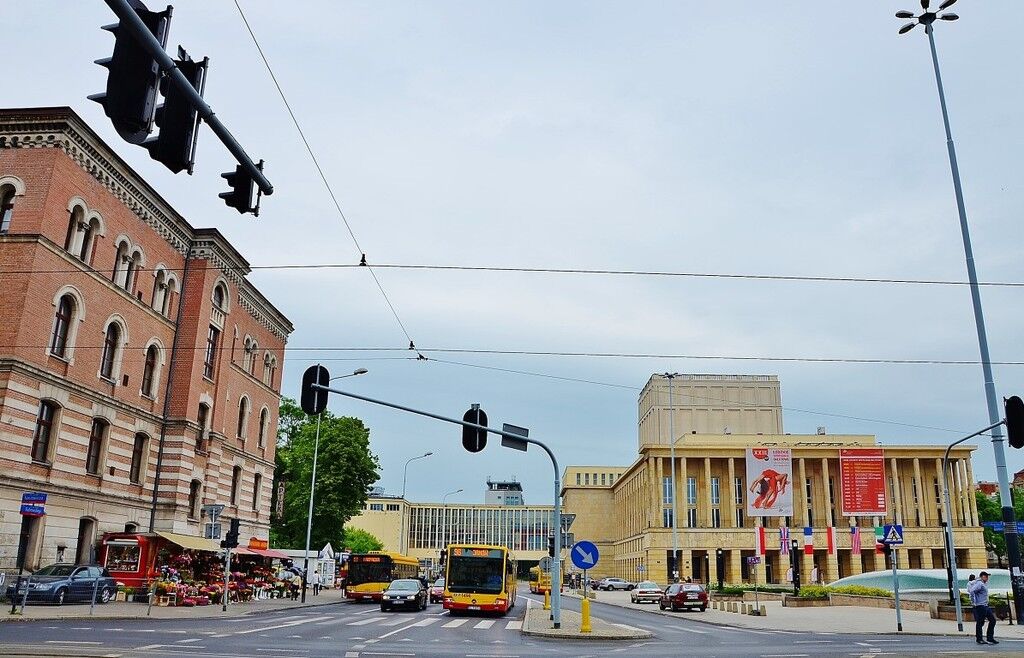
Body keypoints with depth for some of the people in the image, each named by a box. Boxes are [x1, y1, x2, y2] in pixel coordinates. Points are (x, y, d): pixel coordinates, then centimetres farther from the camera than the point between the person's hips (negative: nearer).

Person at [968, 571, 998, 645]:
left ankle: (990, 638, 16)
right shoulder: (979, 584, -15)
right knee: (979, 622, -2)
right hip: (980, 606, -10)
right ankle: (979, 639, 7)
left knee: (992, 620, 10)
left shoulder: (984, 584, 16)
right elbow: (972, 591, -28)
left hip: (985, 606, 10)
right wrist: (974, 602, -23)